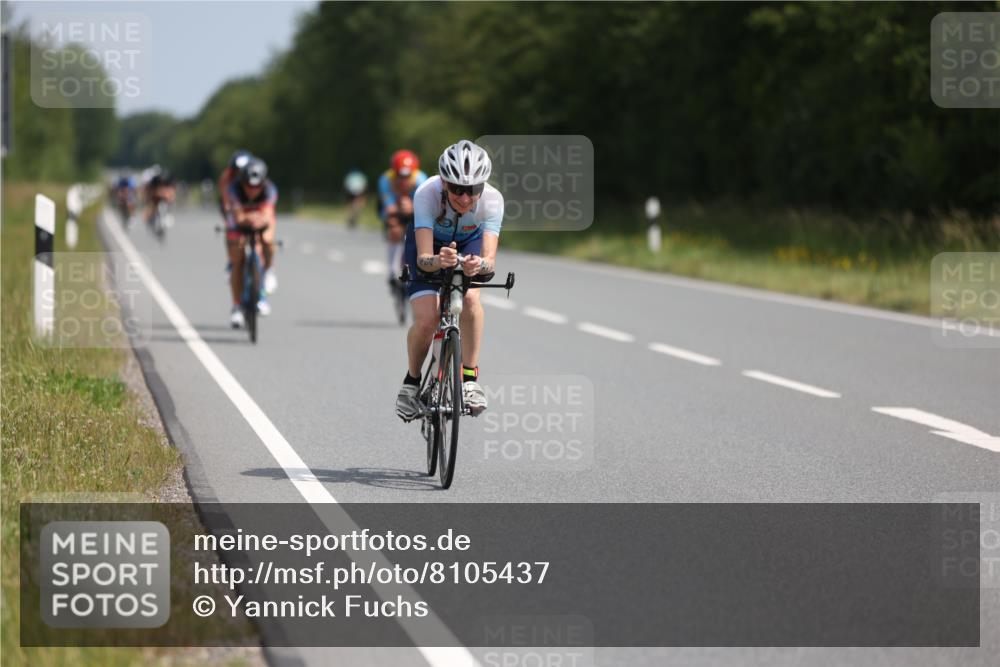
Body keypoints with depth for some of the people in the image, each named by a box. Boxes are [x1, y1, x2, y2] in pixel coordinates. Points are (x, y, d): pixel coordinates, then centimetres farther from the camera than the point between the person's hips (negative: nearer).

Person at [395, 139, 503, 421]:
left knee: (470, 297, -29)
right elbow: (424, 258, -43)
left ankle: (470, 379, -16)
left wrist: (480, 265, -65)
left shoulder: (492, 199, -35)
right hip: (430, 242, -1)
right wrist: (438, 261, -66)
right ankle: (411, 382, 9)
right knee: (426, 319, -18)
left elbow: (490, 258, -41)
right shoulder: (427, 194, -38)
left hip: (470, 243, 1)